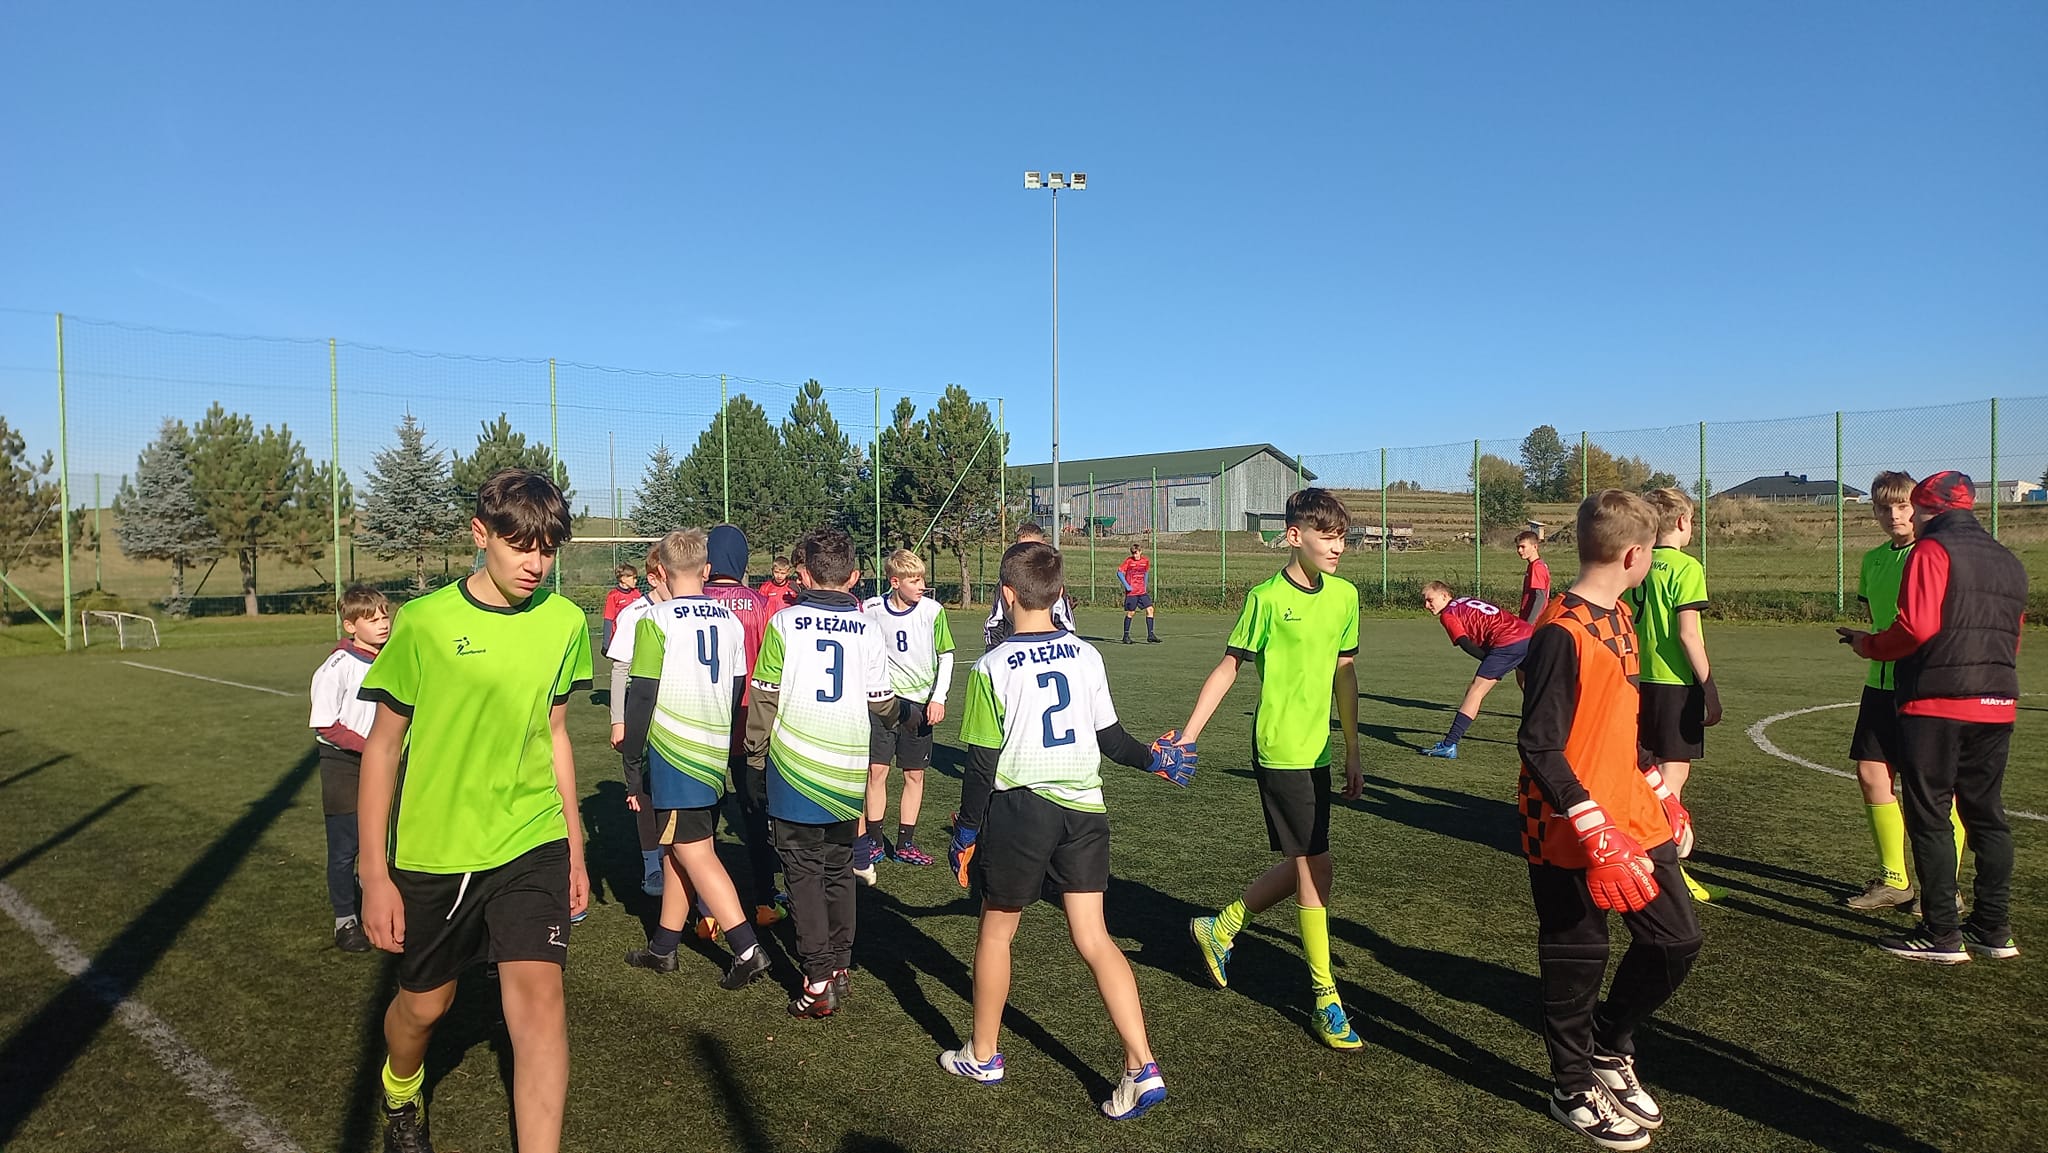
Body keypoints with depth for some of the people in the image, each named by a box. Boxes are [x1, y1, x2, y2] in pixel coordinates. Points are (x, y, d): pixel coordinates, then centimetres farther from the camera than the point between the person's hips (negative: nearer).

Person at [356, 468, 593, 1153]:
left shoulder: (563, 621, -3)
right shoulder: (424, 622, -12)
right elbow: (383, 745, -5)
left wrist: (575, 851, 13)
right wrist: (375, 875, -7)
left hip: (532, 843, 1)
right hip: (431, 851, -1)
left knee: (538, 994, -15)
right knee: (424, 1003, 18)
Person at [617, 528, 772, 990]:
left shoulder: (657, 619, -10)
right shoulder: (730, 621, 8)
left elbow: (642, 698, -11)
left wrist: (632, 769, -4)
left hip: (673, 754, -7)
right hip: (716, 757, 7)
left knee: (694, 853, -2)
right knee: (681, 848, 16)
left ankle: (747, 951, -7)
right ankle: (663, 947, 27)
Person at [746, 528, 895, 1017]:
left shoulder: (784, 622, -8)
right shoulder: (868, 629, -1)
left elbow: (764, 697, -6)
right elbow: (881, 704, 4)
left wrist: (756, 752, 7)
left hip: (795, 767, -3)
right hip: (848, 772, 3)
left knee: (804, 869, 5)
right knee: (839, 867, 17)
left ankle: (818, 980, 3)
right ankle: (840, 965, 24)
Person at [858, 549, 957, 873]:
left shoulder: (932, 610, -7)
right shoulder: (872, 610, -6)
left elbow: (946, 655, 2)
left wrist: (938, 698, -5)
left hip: (919, 703, 0)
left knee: (915, 774, 6)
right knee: (876, 770, -1)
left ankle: (905, 843, 16)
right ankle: (874, 841, 11)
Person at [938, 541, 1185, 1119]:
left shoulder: (993, 668, -11)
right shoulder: (1087, 655, 1)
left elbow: (982, 763, -9)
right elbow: (1109, 737, 8)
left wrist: (965, 832, 1)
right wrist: (1153, 760, 26)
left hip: (1018, 810, -4)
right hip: (1084, 809, 4)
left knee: (995, 930, 15)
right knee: (1093, 937, 8)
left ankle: (982, 1054, 31)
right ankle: (1142, 1067, 0)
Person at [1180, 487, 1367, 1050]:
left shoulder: (1345, 596, 5)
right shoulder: (1267, 598, -12)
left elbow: (1345, 674, 12)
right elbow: (1228, 668, -7)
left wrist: (1352, 753, 15)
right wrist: (1188, 734, -10)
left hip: (1318, 751, 7)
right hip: (1280, 750, -7)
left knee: (1301, 866, 14)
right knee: (1315, 866, -2)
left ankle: (1219, 928, 34)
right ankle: (1326, 998, 12)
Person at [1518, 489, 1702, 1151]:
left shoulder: (1620, 618, 8)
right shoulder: (1562, 633, -21)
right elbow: (1539, 748, -23)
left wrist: (1662, 796, 22)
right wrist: (1598, 835, -25)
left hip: (1633, 822, 9)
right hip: (1572, 838, -8)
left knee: (1676, 939, 13)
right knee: (1577, 961, 7)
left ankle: (1609, 1048, 35)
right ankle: (1575, 1091, 28)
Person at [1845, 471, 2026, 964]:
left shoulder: (1933, 550, -9)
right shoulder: (2009, 562, 17)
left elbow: (1916, 627, -19)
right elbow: (2012, 640, 18)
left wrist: (1869, 645, -4)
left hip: (1935, 705, -8)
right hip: (1997, 705, 8)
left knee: (1930, 817, -1)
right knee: (1987, 816, 14)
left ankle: (1942, 934, 2)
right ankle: (1994, 929, 20)